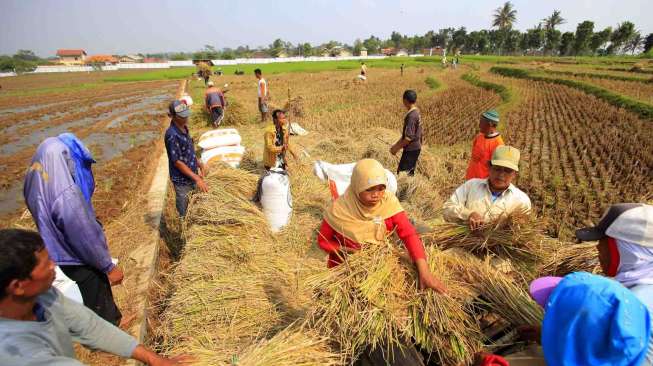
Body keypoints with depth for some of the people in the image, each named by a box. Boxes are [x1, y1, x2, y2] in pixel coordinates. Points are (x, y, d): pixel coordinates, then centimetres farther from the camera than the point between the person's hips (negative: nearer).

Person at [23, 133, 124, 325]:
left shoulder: (39, 186, -7)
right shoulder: (66, 196, -35)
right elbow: (86, 237, -26)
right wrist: (109, 267, -14)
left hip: (60, 258, 9)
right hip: (79, 264, -8)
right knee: (101, 313, 16)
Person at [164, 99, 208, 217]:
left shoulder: (184, 128, 2)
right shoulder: (172, 135, -24)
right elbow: (177, 162, -22)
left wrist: (199, 164, 10)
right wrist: (197, 178, -22)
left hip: (191, 176, 8)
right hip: (182, 180, -8)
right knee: (185, 213, 8)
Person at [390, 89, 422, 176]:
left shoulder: (411, 115, -22)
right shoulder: (416, 112, 8)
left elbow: (409, 137, -24)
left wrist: (397, 148, -14)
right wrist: (396, 144, 18)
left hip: (411, 149, -9)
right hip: (415, 148, 9)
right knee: (409, 173, 18)